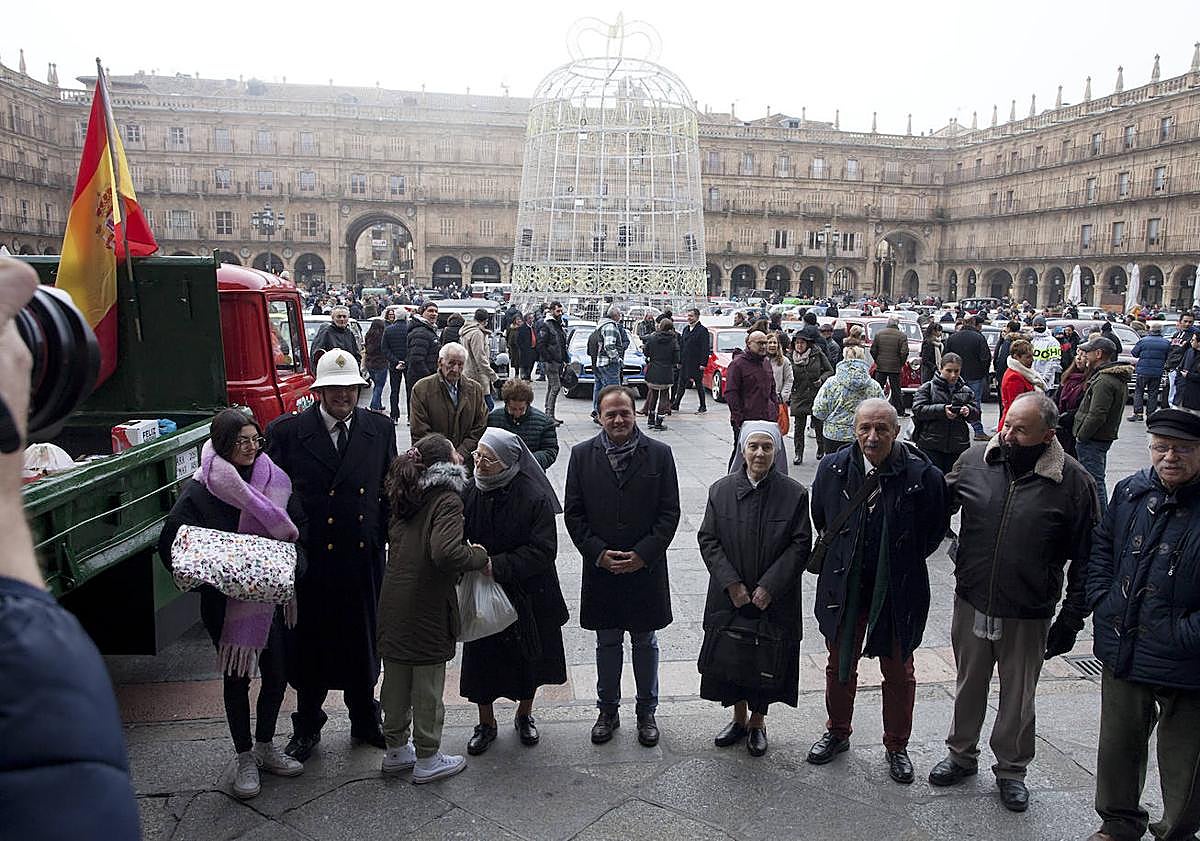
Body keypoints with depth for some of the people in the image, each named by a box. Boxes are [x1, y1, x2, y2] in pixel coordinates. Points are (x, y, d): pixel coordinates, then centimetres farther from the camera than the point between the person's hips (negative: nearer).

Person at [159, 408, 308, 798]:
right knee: (236, 677, 10)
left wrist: (292, 561, -11)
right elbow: (171, 546, -14)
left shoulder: (275, 480, -2)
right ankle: (244, 759, 27)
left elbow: (298, 528, 6)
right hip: (225, 601, -4)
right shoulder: (199, 491, -13)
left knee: (277, 672, 13)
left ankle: (265, 746, 35)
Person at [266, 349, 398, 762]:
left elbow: (390, 490, 6)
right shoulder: (286, 432, -7)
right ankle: (307, 727, 33)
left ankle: (365, 721, 36)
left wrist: (387, 538, 1)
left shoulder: (379, 429, 1)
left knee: (363, 640, 16)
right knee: (309, 643, 13)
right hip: (309, 558, -2)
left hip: (364, 558, 2)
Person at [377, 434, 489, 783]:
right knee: (428, 685, 7)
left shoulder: (408, 496, 7)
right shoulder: (447, 500, -17)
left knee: (395, 680, 18)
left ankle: (396, 750, 34)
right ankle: (427, 760, 21)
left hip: (393, 604, 7)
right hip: (427, 610, -7)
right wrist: (481, 557, -14)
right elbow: (446, 552, -31)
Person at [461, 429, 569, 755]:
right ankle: (486, 723, 34)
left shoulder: (535, 498, -19)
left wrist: (497, 565, -27)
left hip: (527, 594, -2)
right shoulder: (468, 492, -10)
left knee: (528, 657, 15)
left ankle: (524, 715, 41)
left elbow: (543, 551, -21)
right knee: (481, 658, 11)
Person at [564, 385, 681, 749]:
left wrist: (642, 554, -13)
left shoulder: (659, 454, -5)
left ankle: (647, 712, 30)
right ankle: (608, 711, 31)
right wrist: (599, 553, -11)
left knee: (645, 643, 13)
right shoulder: (582, 455, -2)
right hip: (601, 568, 1)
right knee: (607, 643, 14)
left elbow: (669, 513, -5)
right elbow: (573, 514, -1)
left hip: (646, 568, 0)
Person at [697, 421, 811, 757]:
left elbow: (800, 545, -8)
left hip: (774, 600, -1)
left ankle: (758, 722, 34)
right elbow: (708, 540, -3)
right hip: (730, 599, 1)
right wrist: (731, 583, -12)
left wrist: (769, 586, -14)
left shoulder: (794, 494, -7)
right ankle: (739, 718, 35)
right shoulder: (721, 490, -4)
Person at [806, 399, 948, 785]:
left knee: (898, 673, 15)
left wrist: (904, 562, 3)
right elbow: (821, 520, 10)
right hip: (844, 588, 2)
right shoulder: (832, 468, -10)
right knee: (840, 666, 18)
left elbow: (936, 528, -1)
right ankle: (837, 734, 41)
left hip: (897, 592, -2)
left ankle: (896, 746, 36)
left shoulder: (923, 475, -18)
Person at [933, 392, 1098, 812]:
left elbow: (1085, 558, -7)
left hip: (1028, 616, -2)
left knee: (1018, 697, 16)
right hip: (971, 604, 2)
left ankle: (1011, 769, 37)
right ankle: (962, 755, 41)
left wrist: (1072, 618, -6)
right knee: (969, 685, 20)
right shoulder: (974, 460, -6)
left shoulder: (1073, 481, -13)